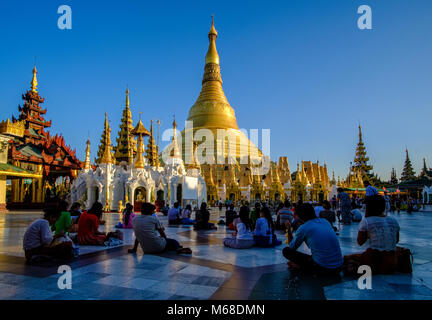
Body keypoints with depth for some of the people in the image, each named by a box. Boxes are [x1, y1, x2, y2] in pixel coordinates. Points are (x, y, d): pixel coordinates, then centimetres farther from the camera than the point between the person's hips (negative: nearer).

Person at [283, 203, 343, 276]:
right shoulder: (325, 221, 10)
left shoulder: (303, 228, -6)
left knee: (286, 250, 3)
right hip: (338, 268, 5)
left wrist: (289, 230, 20)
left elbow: (292, 247, 9)